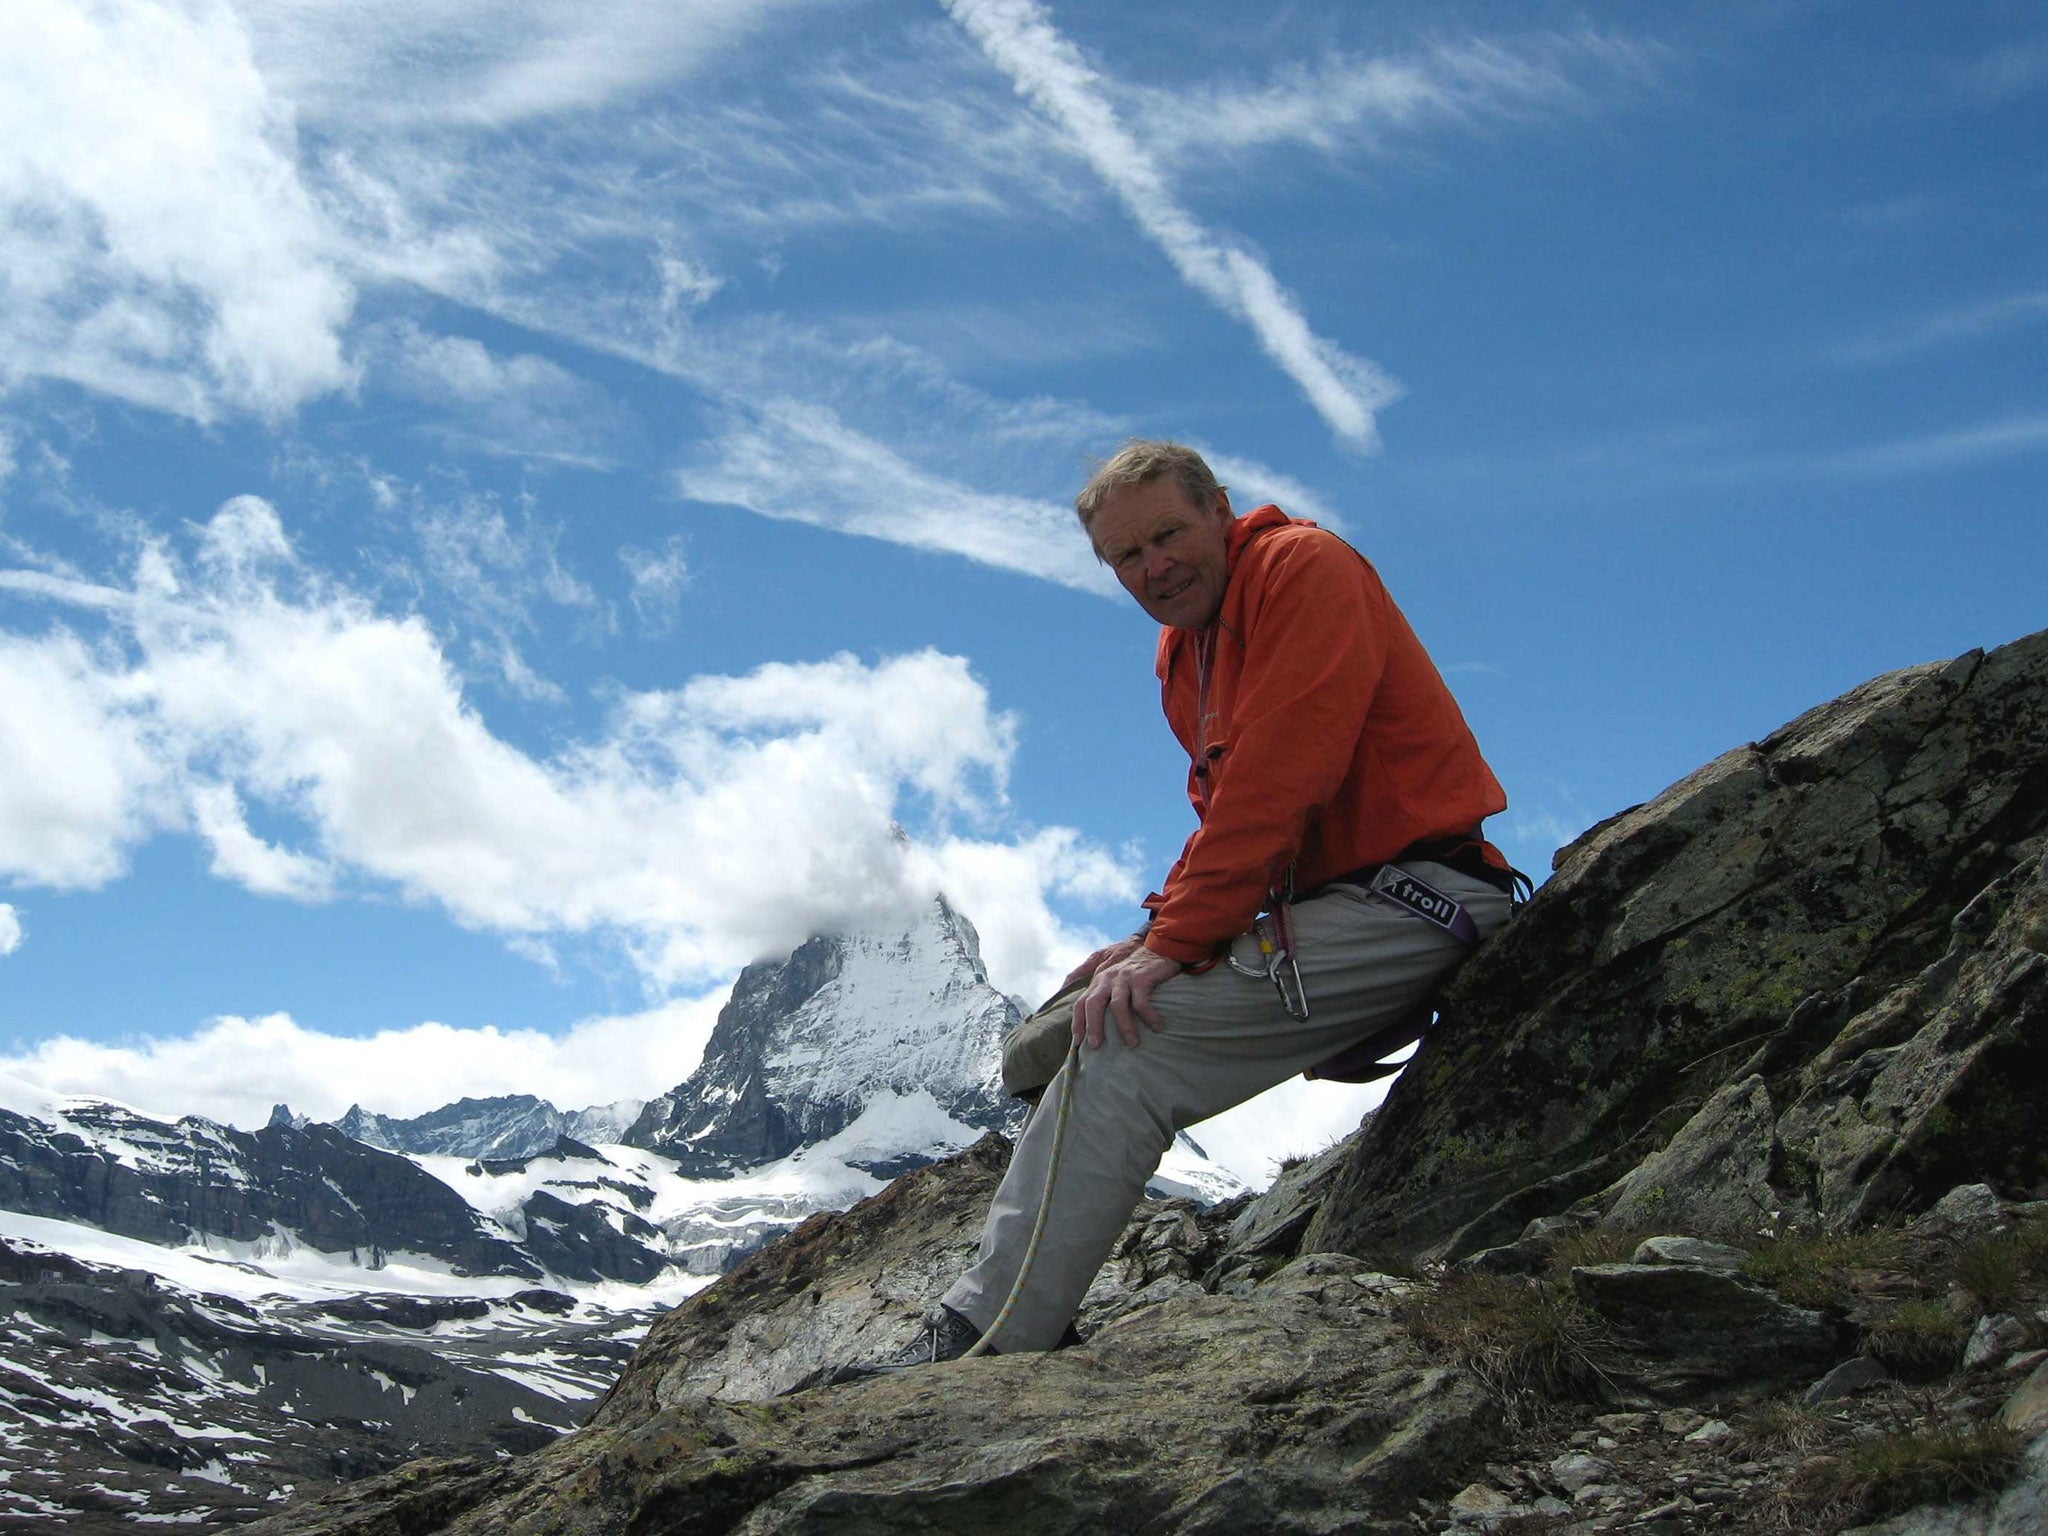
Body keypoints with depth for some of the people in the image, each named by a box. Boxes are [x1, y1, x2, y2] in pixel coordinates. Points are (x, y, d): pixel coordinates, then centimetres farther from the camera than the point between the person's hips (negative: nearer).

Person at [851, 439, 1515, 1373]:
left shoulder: (1302, 568, -11)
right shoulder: (1183, 650, 17)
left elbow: (1277, 781, -21)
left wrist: (1177, 941, -21)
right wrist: (1160, 935, 2)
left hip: (1408, 899, -10)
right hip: (1314, 906, 10)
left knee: (1125, 1046, -23)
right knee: (1059, 1030, 7)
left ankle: (979, 1345, -23)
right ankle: (1030, 1315, 4)